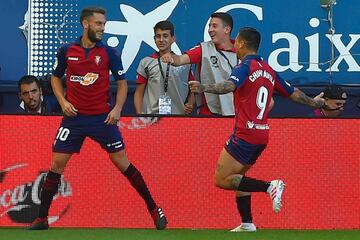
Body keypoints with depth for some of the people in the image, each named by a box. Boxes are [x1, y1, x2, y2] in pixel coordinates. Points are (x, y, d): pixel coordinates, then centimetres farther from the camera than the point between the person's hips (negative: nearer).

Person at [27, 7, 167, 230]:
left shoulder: (109, 53, -2)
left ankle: (153, 209, 10)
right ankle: (42, 218, 8)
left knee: (122, 163, 0)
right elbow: (56, 78, 14)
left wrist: (117, 108, -9)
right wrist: (63, 102, -1)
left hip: (103, 118, -1)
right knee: (56, 165, -1)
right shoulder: (66, 51, 1)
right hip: (74, 117, 1)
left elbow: (122, 82, 5)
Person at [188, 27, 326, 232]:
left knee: (222, 180, -6)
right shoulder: (268, 70, 14)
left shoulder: (245, 67, -9)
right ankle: (247, 224, 16)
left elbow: (230, 85, -30)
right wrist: (314, 102, 41)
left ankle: (270, 186, -16)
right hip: (262, 135, 8)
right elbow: (293, 93, 23)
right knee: (237, 176, 21)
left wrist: (204, 88, -46)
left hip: (245, 134, -8)